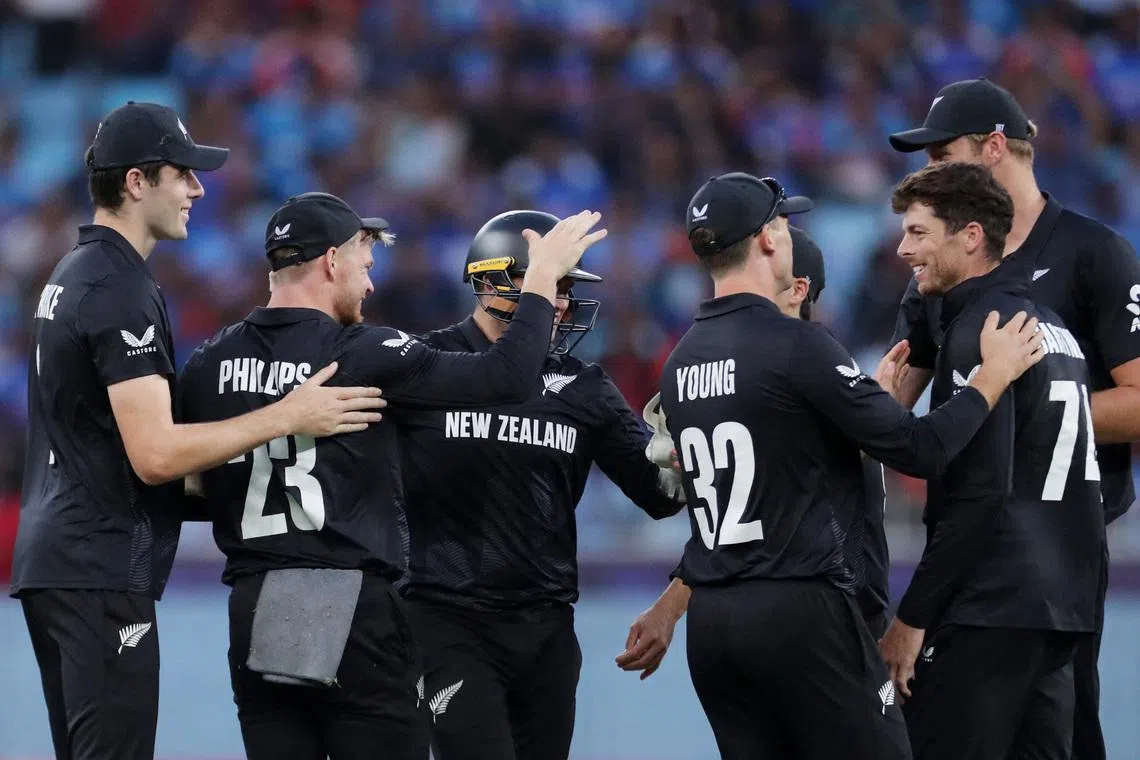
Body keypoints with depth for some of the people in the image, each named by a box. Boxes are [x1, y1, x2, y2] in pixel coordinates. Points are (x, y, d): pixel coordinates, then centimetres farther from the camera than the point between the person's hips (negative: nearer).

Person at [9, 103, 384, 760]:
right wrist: (287, 418, -18)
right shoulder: (122, 290, -15)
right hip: (103, 574, -10)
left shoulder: (72, 275, 16)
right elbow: (154, 454, -21)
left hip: (52, 558, 10)